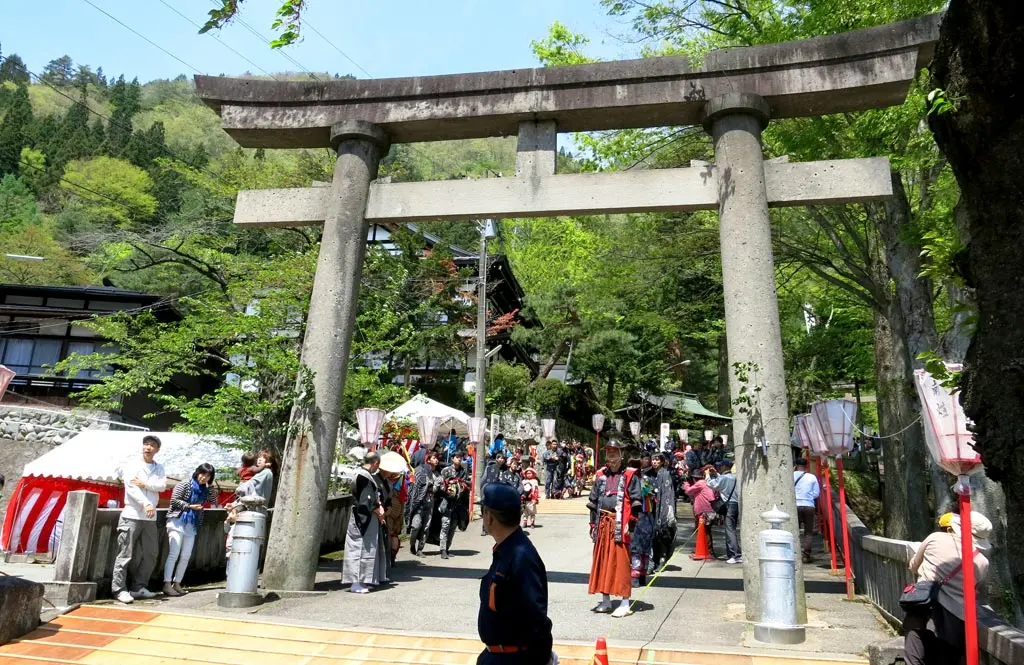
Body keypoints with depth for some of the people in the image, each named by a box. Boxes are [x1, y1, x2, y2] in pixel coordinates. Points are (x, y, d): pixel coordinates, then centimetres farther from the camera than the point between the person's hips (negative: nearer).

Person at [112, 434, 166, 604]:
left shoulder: (159, 468, 12)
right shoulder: (132, 466, -1)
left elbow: (162, 485, -2)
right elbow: (131, 487, -13)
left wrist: (144, 484, -17)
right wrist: (146, 504, -25)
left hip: (150, 518, 5)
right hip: (132, 516, -5)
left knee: (151, 554, 7)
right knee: (125, 555, -5)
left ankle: (138, 587, 17)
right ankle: (119, 589, 3)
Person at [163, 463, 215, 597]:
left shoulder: (205, 490, 12)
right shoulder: (184, 485, -2)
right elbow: (174, 500, -9)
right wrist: (190, 506, -13)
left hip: (192, 525, 5)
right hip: (177, 521, -5)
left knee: (186, 556, 4)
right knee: (174, 554, -11)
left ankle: (177, 583, 12)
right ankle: (167, 584, -8)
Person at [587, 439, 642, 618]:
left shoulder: (629, 475, -3)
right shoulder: (601, 475, 13)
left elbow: (635, 501, -7)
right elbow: (593, 501, 16)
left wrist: (630, 523, -13)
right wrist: (593, 524, 13)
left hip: (619, 524, -6)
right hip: (602, 524, 6)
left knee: (621, 562, -3)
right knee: (602, 561, 10)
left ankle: (625, 604, 5)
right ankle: (605, 601, 22)